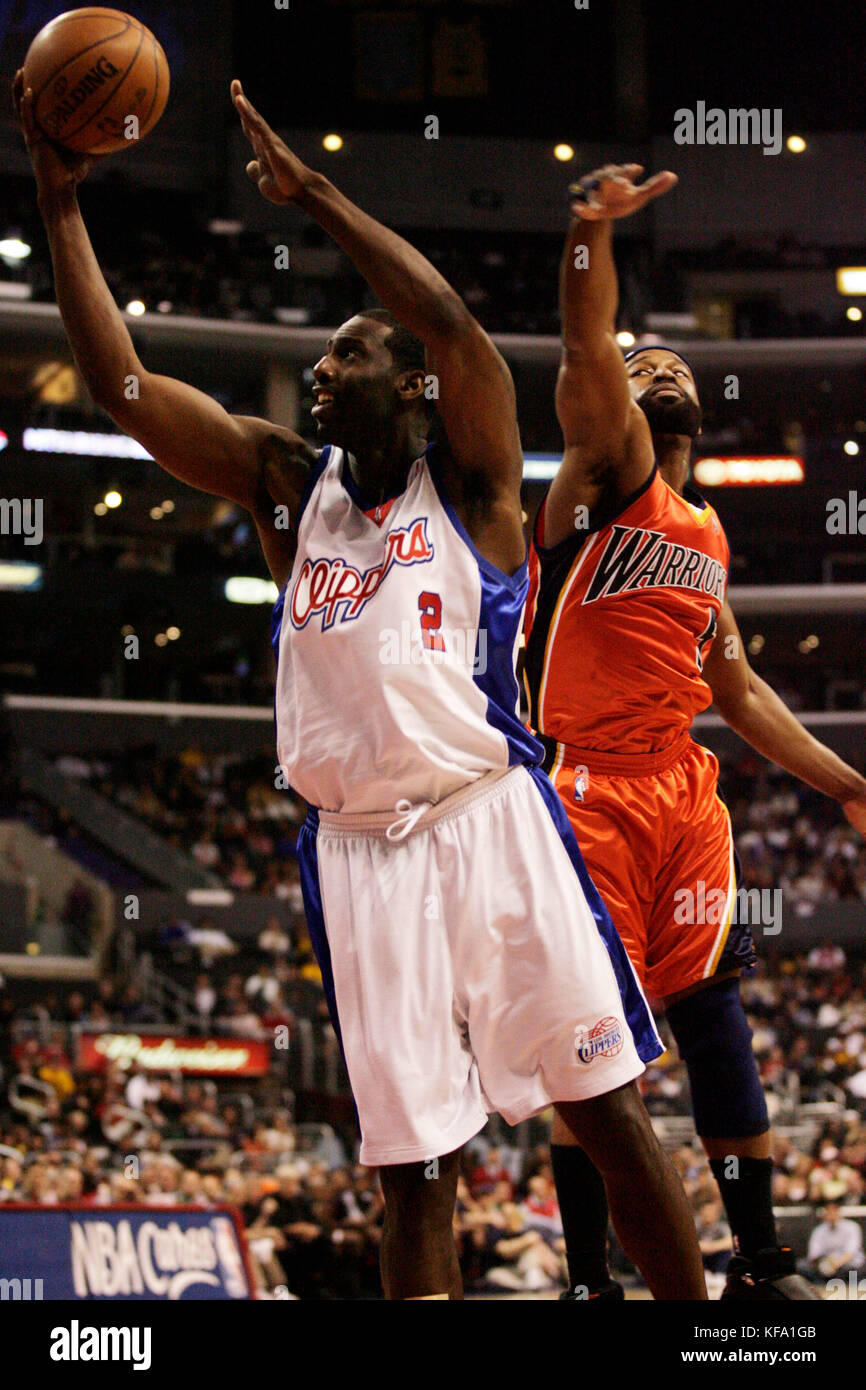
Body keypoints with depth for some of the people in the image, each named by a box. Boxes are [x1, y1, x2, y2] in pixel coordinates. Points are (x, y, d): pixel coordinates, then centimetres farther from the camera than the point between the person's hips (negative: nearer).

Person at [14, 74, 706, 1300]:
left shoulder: (469, 481, 4)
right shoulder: (286, 487, 15)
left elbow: (449, 321, -15)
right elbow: (120, 382, 8)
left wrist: (311, 193, -12)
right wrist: (60, 199, 2)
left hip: (490, 821, -3)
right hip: (356, 852, 3)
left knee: (607, 1113, -1)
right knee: (412, 1166, 1)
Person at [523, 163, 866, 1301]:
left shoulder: (707, 539, 22)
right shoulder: (606, 465, 2)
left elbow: (740, 693, 27)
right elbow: (587, 357, -18)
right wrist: (594, 234, -36)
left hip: (685, 795, 6)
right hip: (589, 789, -6)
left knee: (714, 1018, 1)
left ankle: (764, 1264, 7)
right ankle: (590, 1275, 0)